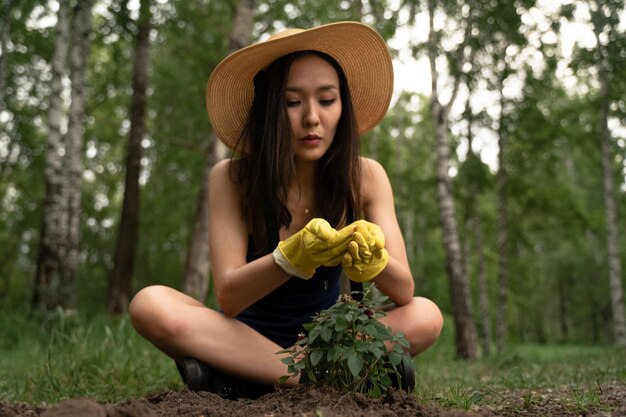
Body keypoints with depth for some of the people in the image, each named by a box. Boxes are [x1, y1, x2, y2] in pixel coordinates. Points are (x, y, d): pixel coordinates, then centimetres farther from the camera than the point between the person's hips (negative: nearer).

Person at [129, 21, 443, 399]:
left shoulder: (366, 178, -10)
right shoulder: (231, 178, -14)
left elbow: (404, 292, -15)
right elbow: (228, 297, -21)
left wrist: (375, 259, -39)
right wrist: (294, 256, -40)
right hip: (247, 336, -1)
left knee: (426, 316, -24)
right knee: (150, 305, -27)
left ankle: (242, 376, -24)